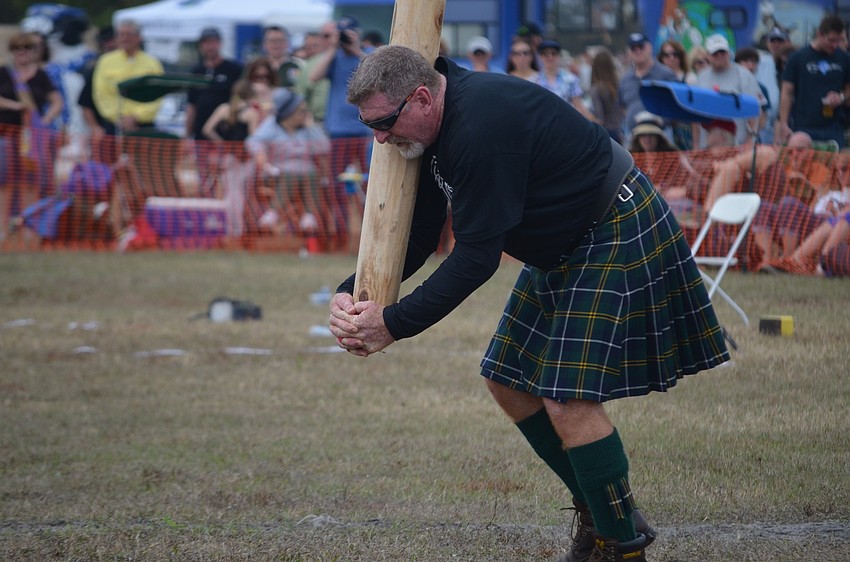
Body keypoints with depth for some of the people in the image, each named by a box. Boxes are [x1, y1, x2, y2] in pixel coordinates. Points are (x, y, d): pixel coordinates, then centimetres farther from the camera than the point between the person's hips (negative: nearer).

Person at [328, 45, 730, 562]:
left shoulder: (482, 127, -31)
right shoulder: (440, 125, 1)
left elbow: (477, 256, -29)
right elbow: (416, 238, 6)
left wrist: (394, 324, -24)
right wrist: (350, 294, -8)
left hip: (619, 238, -11)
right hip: (565, 250, 11)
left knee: (569, 400, -18)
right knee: (508, 380, 13)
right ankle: (598, 514, 23)